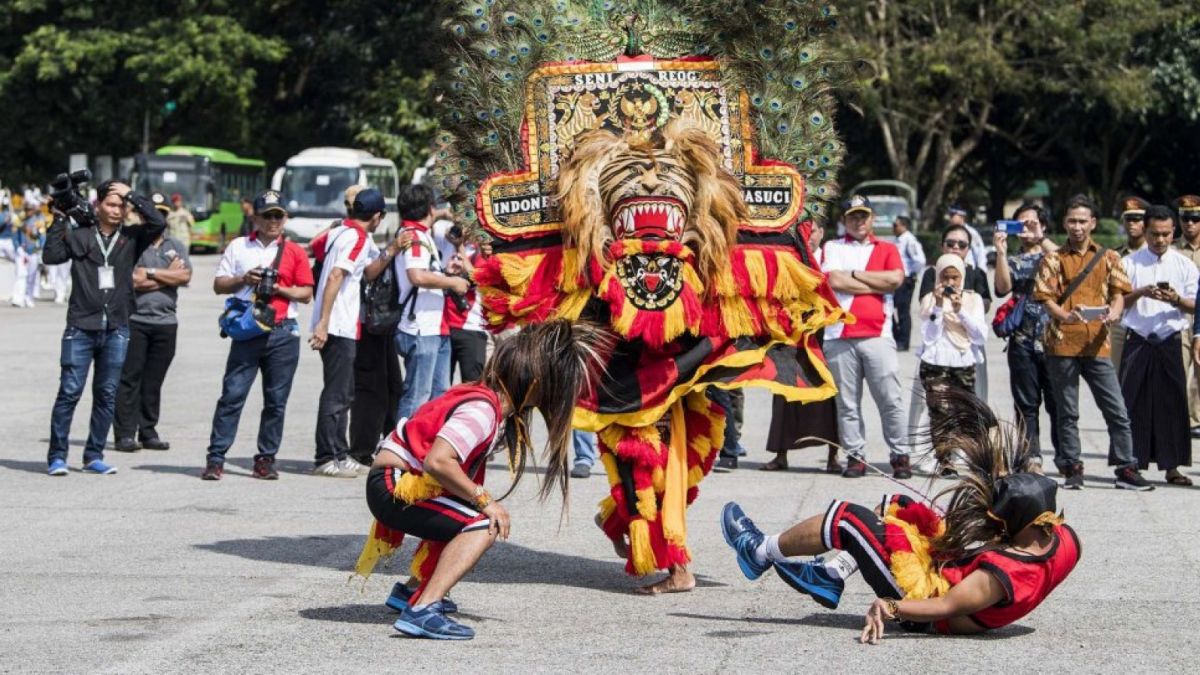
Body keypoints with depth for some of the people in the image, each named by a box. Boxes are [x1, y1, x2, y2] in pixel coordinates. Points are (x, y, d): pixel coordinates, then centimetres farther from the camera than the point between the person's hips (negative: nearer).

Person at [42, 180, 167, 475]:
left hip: (116, 329, 2)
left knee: (107, 395, 6)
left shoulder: (131, 237, 6)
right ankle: (57, 456, 1)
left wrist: (131, 195, -7)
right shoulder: (79, 236, 4)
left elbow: (158, 223, -9)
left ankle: (94, 456, 14)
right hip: (81, 328, -2)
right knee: (69, 392, -4)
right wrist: (60, 220, -9)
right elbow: (51, 255, -8)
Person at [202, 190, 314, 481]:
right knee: (232, 395, -6)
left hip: (283, 334, 1)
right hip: (247, 332, 0)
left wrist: (279, 289, -10)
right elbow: (218, 285, 10)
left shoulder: (294, 252, 9)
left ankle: (266, 459, 11)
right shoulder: (238, 247, 11)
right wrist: (243, 279, -7)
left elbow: (306, 293, 6)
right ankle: (216, 458, -5)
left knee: (276, 400, 3)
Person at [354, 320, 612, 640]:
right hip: (393, 485, -10)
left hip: (396, 482, 10)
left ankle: (412, 591, 29)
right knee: (485, 526, -20)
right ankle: (422, 611, -30)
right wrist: (484, 500, -21)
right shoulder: (482, 410, -21)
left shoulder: (496, 401, 7)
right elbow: (437, 461, -32)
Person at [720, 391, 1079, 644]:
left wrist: (890, 608, -42)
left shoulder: (1003, 572, -37)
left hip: (925, 597, -9)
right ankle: (832, 577, 24)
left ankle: (762, 552, 23)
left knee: (846, 519, -2)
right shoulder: (1064, 541, -17)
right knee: (896, 507, 18)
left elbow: (945, 607, -37)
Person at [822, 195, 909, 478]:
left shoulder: (887, 250, 15)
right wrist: (878, 285, -2)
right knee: (847, 403, 1)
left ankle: (900, 455, 3)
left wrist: (854, 274, -1)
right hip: (840, 336, 0)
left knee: (890, 400, -4)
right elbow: (835, 281, -5)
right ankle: (855, 456, 7)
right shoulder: (833, 248, 12)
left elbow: (896, 279, -4)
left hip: (877, 335, 0)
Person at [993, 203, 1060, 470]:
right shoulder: (1013, 261, 15)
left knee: (1058, 402, -3)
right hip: (1023, 340, 2)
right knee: (1026, 404, 2)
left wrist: (1040, 239, -13)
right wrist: (1001, 251, -8)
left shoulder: (1051, 255, 10)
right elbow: (1003, 288, -2)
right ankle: (1032, 458, 4)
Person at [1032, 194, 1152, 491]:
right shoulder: (1054, 260, 7)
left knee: (1117, 410, -2)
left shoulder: (1108, 258, 11)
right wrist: (1065, 316, -21)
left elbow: (1119, 291, 5)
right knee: (1068, 413, 3)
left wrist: (1114, 313, -18)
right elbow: (1045, 297, -1)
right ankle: (1072, 469, 11)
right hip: (1062, 344, -1)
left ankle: (1126, 469, 2)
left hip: (1097, 344, 1)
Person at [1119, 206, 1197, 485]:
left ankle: (1172, 466, 4)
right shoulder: (1130, 263, 6)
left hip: (1170, 342, 1)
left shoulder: (1184, 265, 9)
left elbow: (1194, 306, 5)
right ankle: (1133, 464, 2)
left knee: (1172, 402, -1)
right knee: (1134, 402, -3)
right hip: (1138, 342, -1)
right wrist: (1141, 293, -15)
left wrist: (1176, 300, -14)